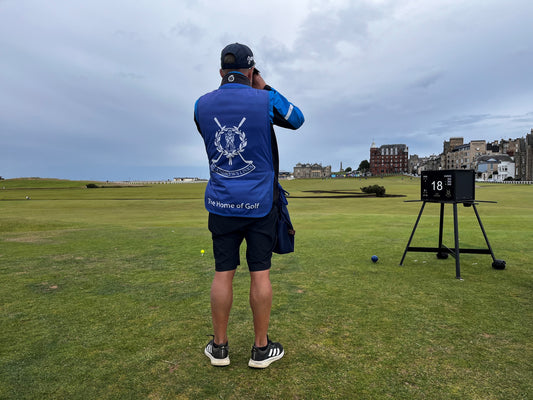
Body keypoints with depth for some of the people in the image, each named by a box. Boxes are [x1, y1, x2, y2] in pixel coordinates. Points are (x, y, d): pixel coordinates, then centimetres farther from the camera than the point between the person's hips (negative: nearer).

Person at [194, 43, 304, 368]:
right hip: (260, 203, -2)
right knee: (260, 272, 5)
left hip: (221, 203, 3)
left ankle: (219, 347, 21)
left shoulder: (202, 104, 2)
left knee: (223, 273, 9)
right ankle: (261, 348, 18)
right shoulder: (266, 101, -6)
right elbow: (298, 119, 12)